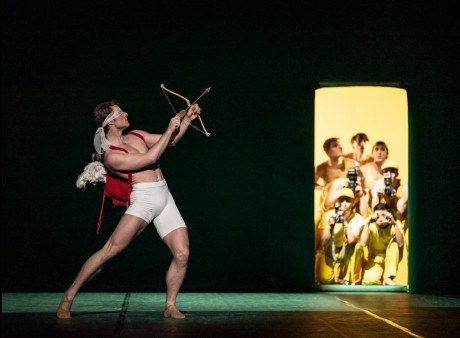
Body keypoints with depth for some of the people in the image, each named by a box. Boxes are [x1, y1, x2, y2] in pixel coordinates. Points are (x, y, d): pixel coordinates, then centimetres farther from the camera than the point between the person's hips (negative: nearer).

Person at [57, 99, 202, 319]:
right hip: (143, 199, -7)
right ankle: (69, 296, -3)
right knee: (110, 249, -17)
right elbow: (150, 157, -14)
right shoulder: (111, 156, -8)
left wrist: (187, 119, 14)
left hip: (165, 199, 7)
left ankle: (170, 306, 9)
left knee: (182, 254, -6)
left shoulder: (136, 136, 16)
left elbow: (170, 141, 25)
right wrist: (169, 130, -7)